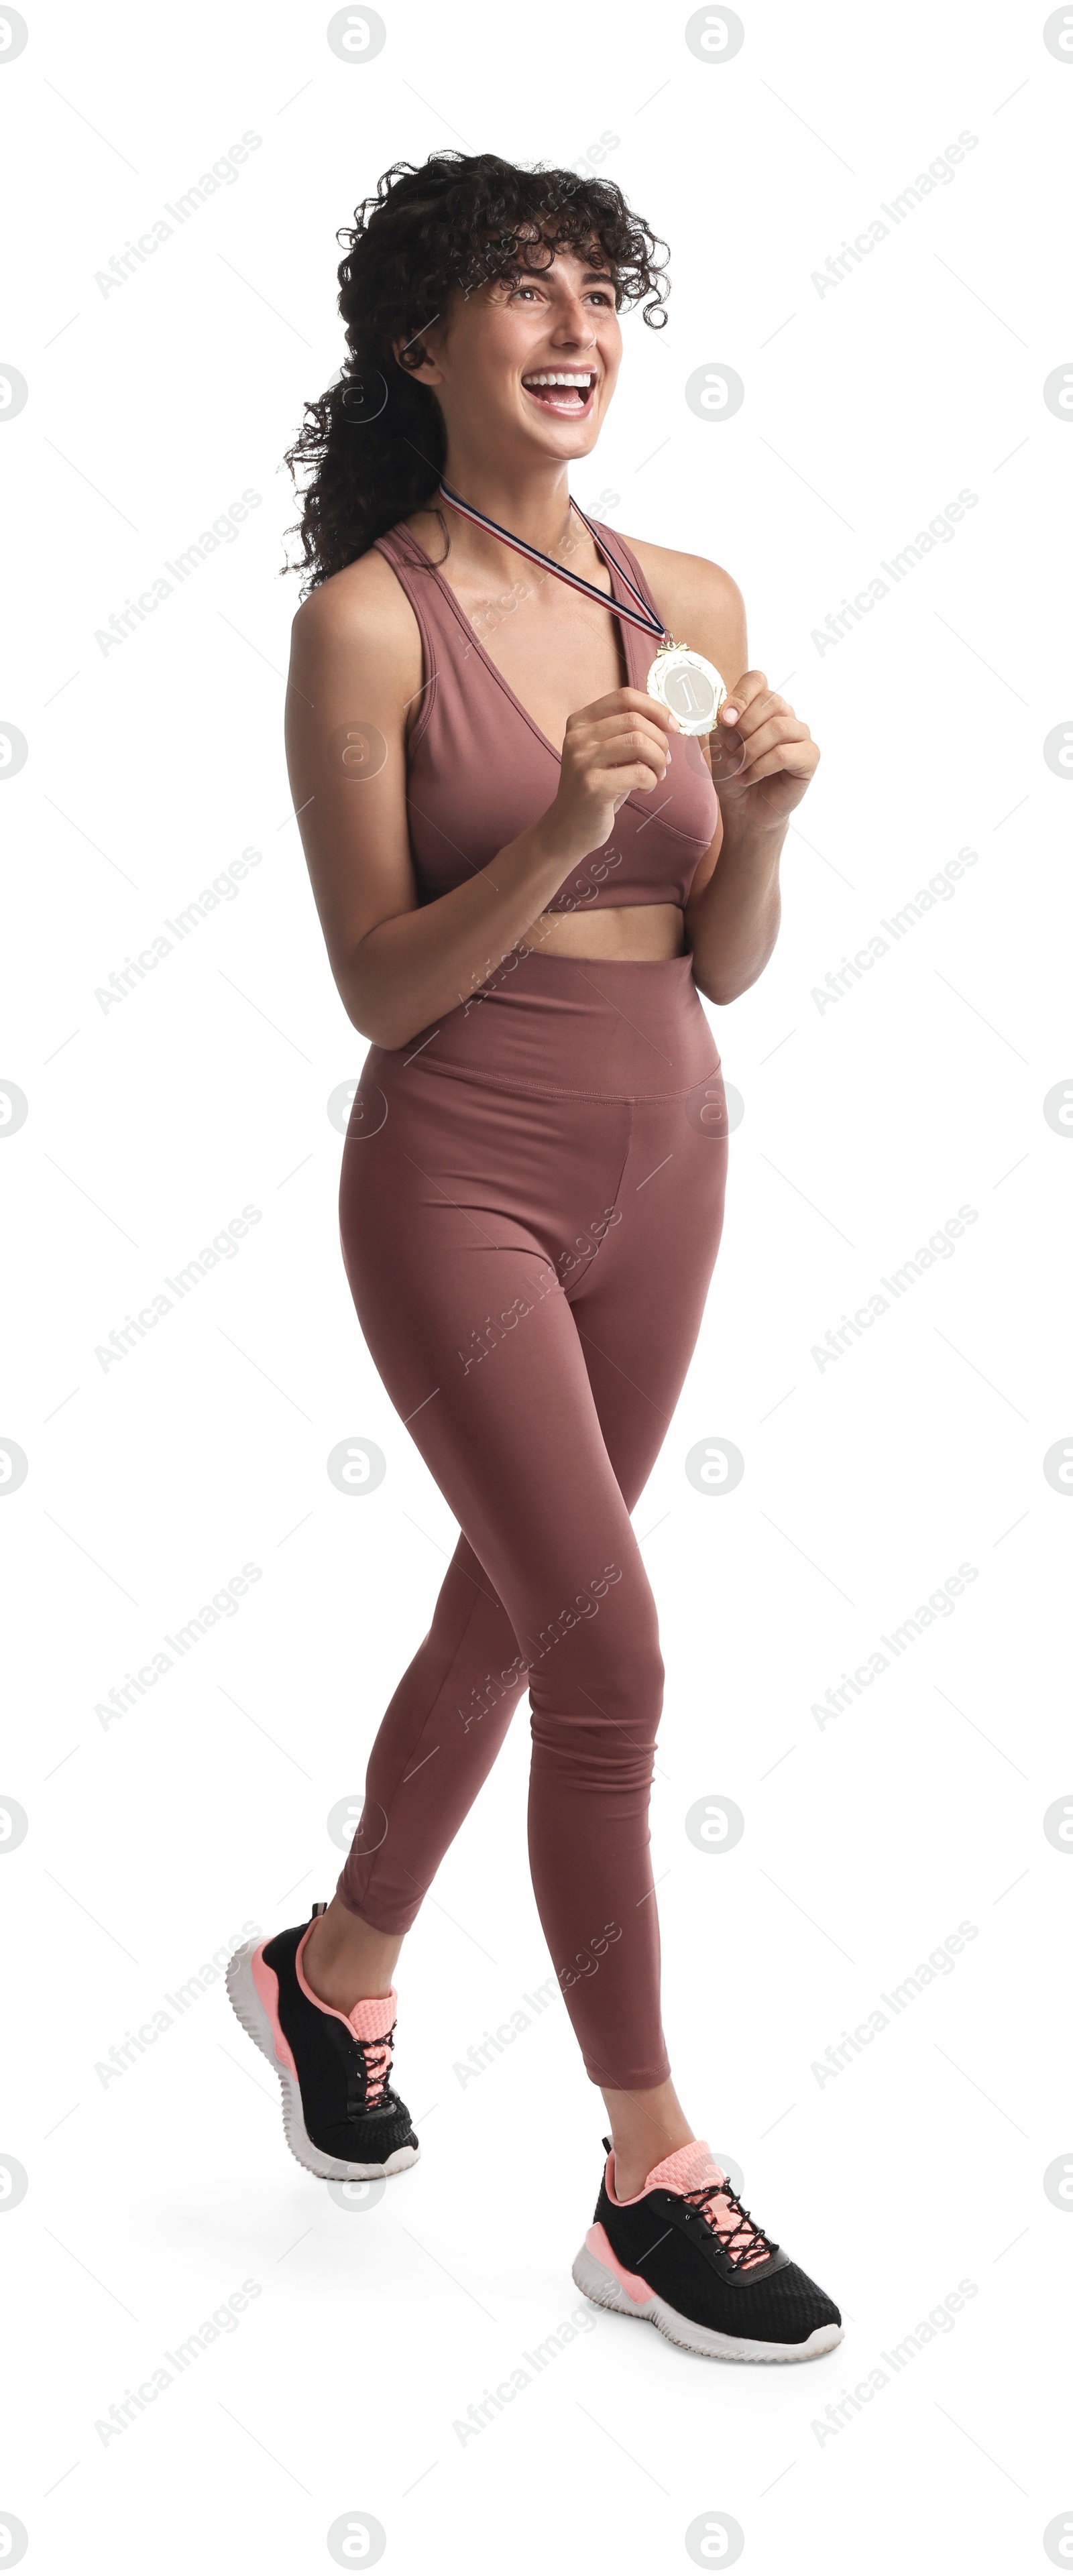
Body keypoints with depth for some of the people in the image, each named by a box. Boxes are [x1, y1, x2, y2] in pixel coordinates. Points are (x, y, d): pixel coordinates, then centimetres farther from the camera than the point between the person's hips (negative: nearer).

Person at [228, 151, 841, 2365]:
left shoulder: (692, 603, 4)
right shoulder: (368, 620, -11)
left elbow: (725, 967, 5)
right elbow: (381, 987, -12)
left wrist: (761, 815, -14)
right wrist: (564, 829, -25)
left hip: (662, 1164, 6)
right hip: (461, 1181, -6)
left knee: (509, 1612, 17)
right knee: (612, 1659, -8)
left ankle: (338, 1971, 42)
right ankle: (654, 2183, 6)